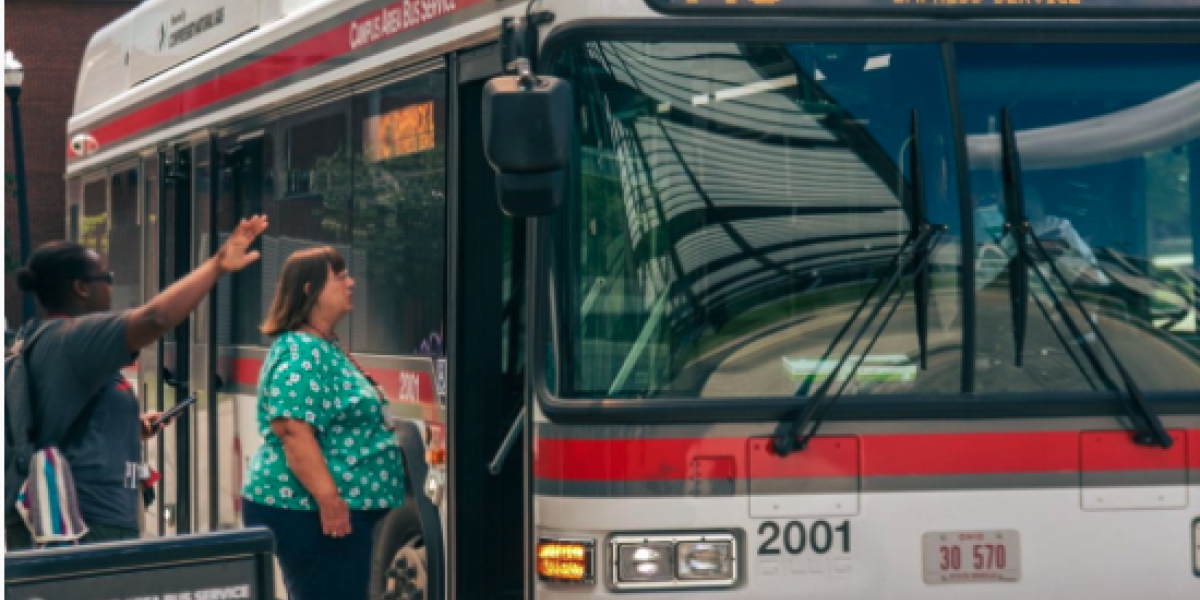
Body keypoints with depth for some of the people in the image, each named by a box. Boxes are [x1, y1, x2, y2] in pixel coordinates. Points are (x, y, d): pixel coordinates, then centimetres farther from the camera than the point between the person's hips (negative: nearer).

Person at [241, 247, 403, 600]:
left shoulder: (326, 348, 17)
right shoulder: (300, 353, -15)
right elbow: (294, 432, -25)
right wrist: (330, 499, -29)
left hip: (338, 510, 11)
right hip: (309, 511, -11)